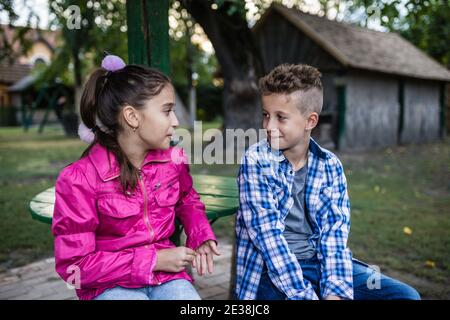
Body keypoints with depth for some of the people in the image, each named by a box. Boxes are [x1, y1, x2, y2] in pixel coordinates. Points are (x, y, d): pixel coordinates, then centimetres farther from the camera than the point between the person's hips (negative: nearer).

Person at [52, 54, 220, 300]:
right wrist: (153, 260, -18)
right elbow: (74, 265, -15)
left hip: (165, 273, 4)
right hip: (110, 284, -4)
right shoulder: (79, 179, -18)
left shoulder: (173, 160, -4)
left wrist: (201, 237, -2)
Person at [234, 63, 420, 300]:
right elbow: (268, 235, -16)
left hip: (320, 262, 4)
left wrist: (335, 291, -19)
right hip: (270, 270, -4)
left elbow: (333, 234, -4)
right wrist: (304, 295, -22)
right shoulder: (256, 161, -10)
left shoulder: (331, 165, 1)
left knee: (407, 295, -5)